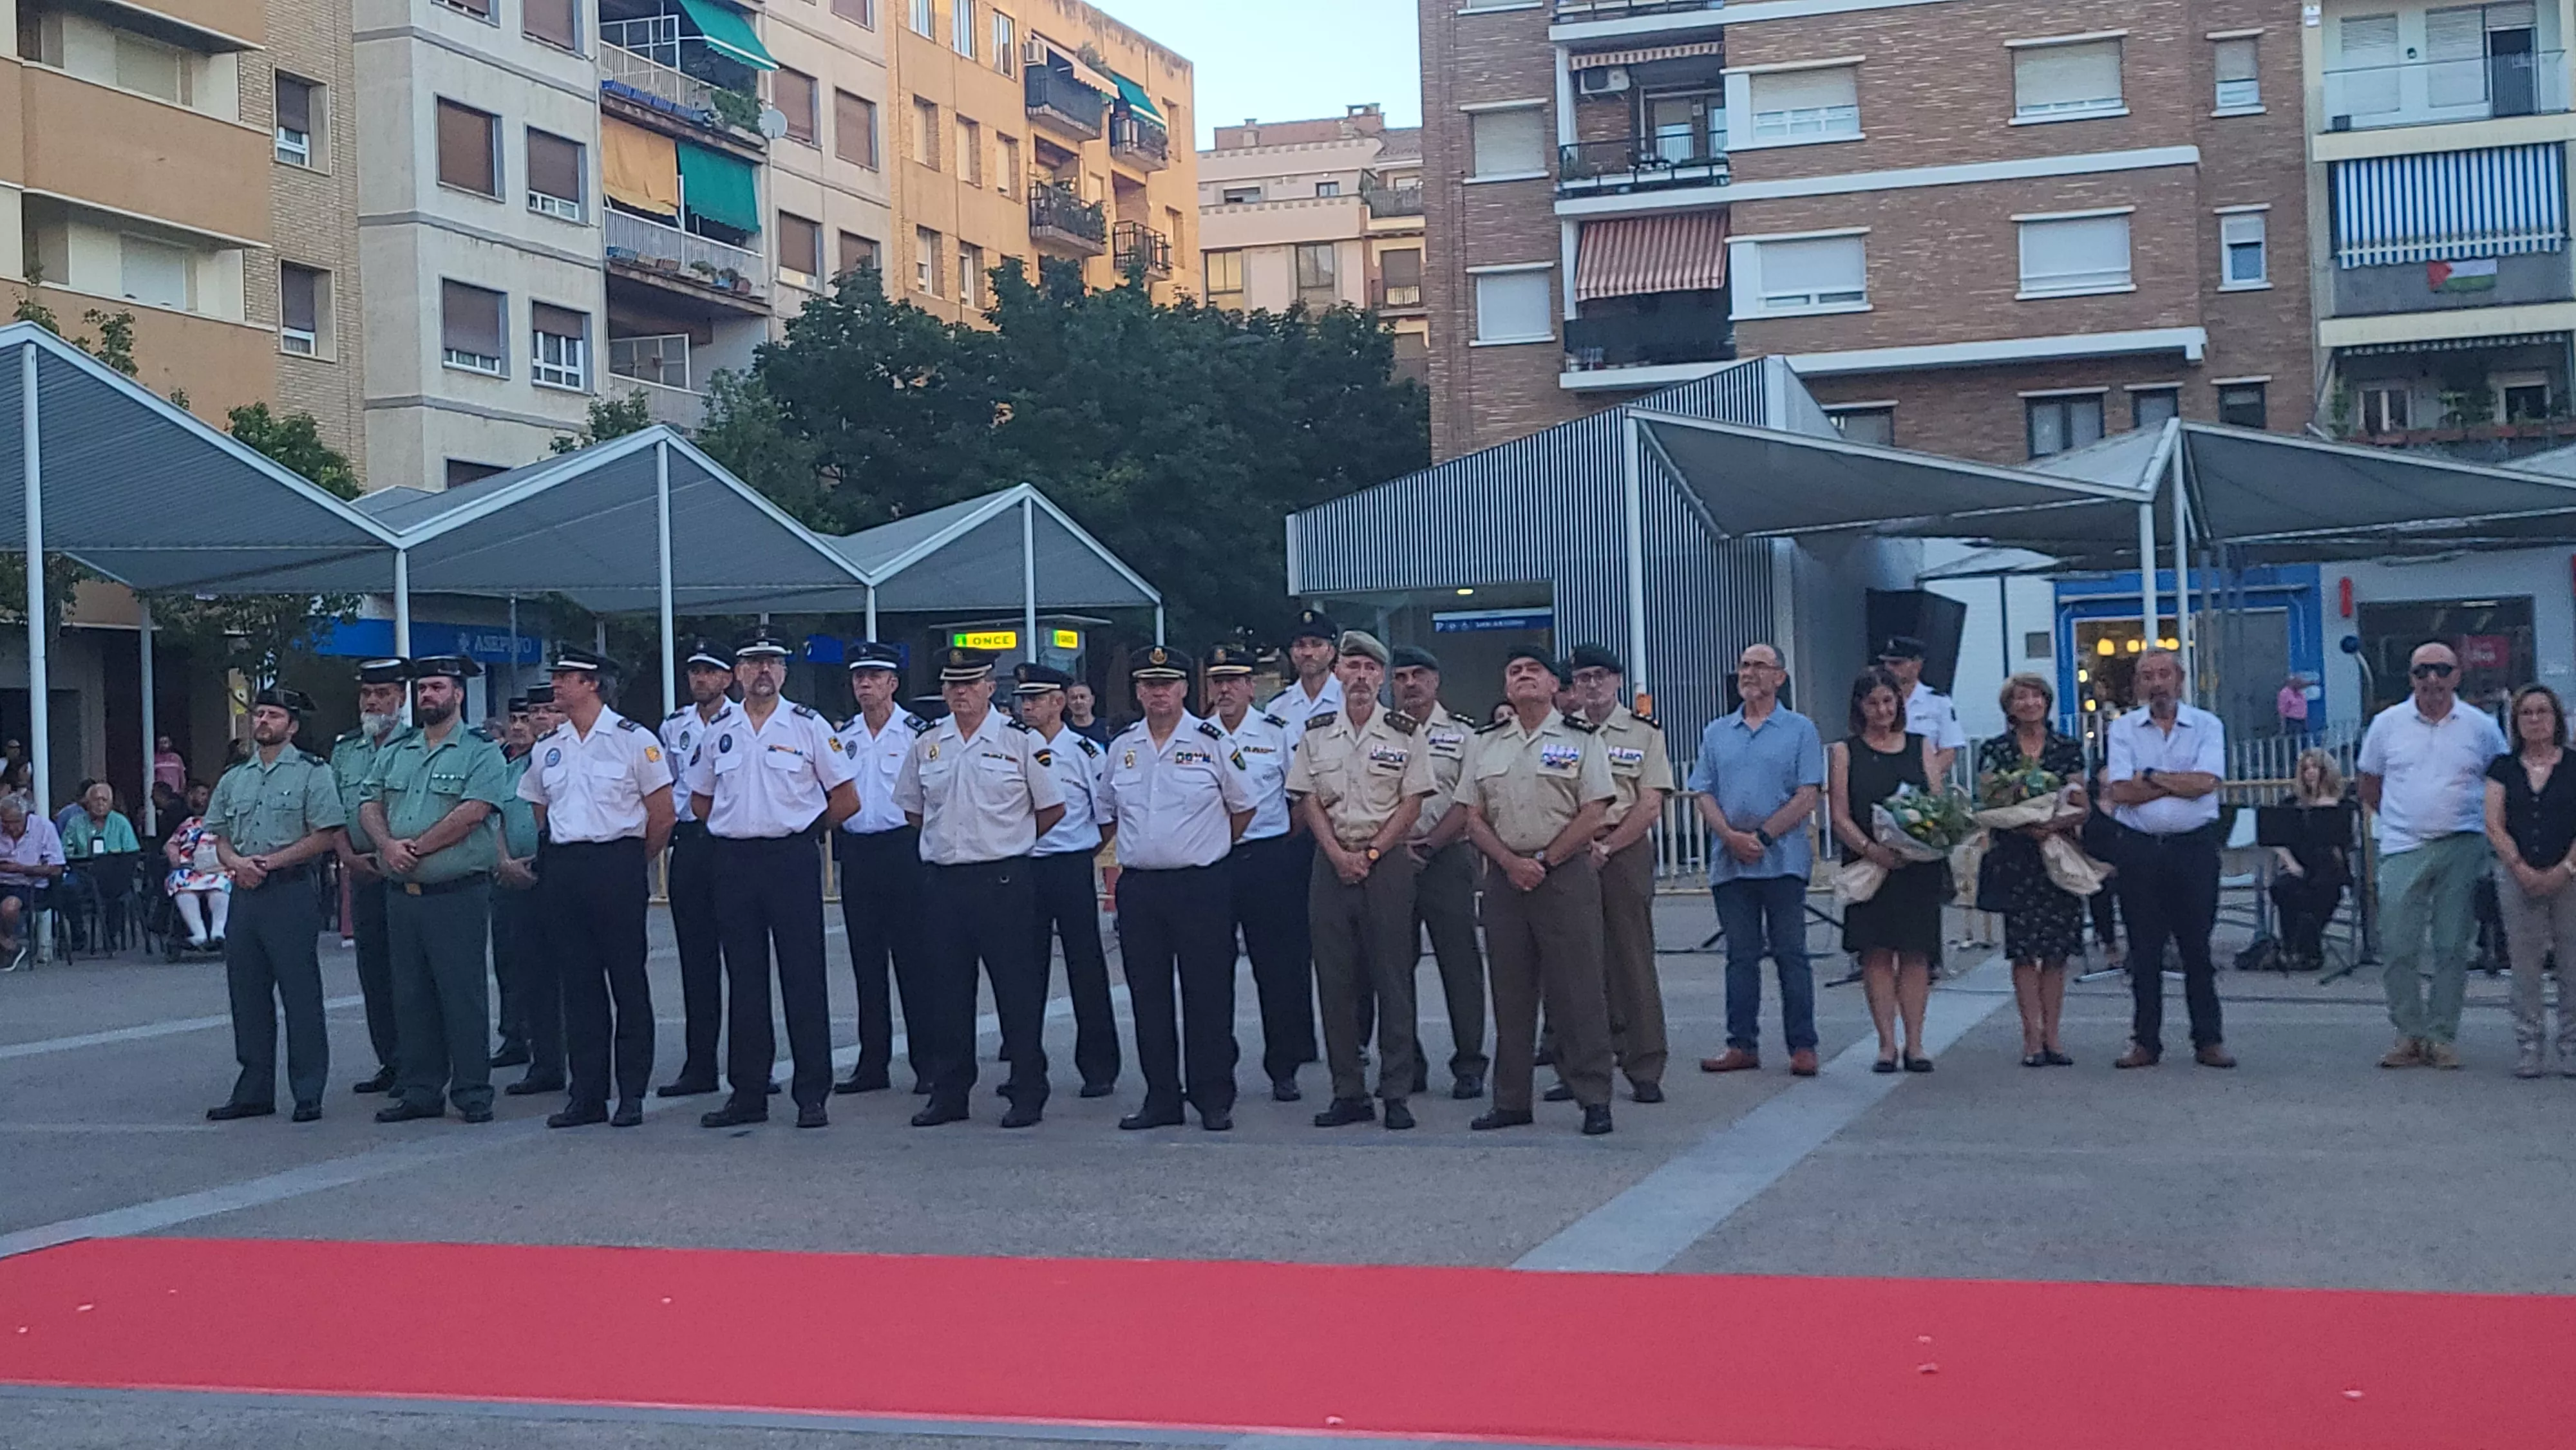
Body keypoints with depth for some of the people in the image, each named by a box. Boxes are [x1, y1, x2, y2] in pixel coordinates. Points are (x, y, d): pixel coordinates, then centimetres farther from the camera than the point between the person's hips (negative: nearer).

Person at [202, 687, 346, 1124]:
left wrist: (270, 862, -13)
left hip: (291, 893, -6)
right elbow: (220, 839, 17)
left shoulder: (312, 773, -2)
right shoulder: (234, 778, 17)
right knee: (247, 994, 9)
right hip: (245, 894, 6)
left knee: (300, 995, -5)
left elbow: (327, 837, -9)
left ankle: (308, 1094, -1)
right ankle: (254, 1092, 16)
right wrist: (237, 863, -6)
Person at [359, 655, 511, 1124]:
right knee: (410, 995, 9)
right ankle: (419, 1091, 16)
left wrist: (417, 848, -14)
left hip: (458, 893, -6)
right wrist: (389, 846, -11)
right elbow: (369, 804, 9)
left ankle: (473, 1093, 3)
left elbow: (472, 812, -15)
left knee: (463, 993, -4)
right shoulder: (394, 752, 16)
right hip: (401, 893, 6)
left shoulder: (481, 752, -3)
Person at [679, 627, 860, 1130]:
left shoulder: (809, 727, 0)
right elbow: (699, 800, 22)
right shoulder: (717, 734, 10)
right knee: (743, 979, 7)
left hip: (792, 858, -3)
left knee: (803, 976, -3)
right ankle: (747, 1093, 13)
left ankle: (812, 1095, 0)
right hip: (734, 861, 3)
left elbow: (846, 801, 3)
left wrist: (800, 829, 7)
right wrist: (736, 827, 12)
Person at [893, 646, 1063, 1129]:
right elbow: (912, 810, 23)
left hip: (1003, 880, -4)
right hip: (942, 882, 4)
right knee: (947, 993, 7)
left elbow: (1053, 808, 4)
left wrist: (1009, 839, 9)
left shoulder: (1020, 741, -2)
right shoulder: (926, 746, 10)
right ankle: (948, 1093, 15)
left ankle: (1027, 1094, 5)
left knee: (1018, 990, -1)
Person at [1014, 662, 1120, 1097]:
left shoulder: (1085, 752, -2)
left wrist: (1084, 855, -2)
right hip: (1021, 869, 4)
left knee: (1086, 968, -2)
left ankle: (1098, 1069, 4)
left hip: (1072, 868, -4)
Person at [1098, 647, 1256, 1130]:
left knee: (1208, 995, -2)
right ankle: (1161, 1098, 14)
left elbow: (1243, 806, 8)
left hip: (1200, 885, -4)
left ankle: (1214, 1099, 5)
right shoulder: (1121, 748, 10)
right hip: (1138, 886, 4)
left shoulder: (1212, 742, -1)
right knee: (1148, 996, 6)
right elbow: (1107, 813, 23)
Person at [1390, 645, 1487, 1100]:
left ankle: (1468, 1065, 3)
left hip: (1447, 857, -2)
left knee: (1460, 962, -2)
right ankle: (1406, 1064, 13)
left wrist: (1427, 846, -11)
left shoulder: (1461, 735, 6)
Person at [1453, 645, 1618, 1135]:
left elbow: (1593, 815, -5)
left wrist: (1544, 863, -11)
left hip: (1566, 874, -4)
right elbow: (1473, 817, 9)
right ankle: (1510, 1100, 13)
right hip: (1504, 876, 4)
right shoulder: (1485, 744, 13)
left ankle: (1594, 1098, 0)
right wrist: (1511, 862, -6)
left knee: (1577, 991, -4)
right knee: (1510, 991, 7)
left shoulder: (1580, 739, 2)